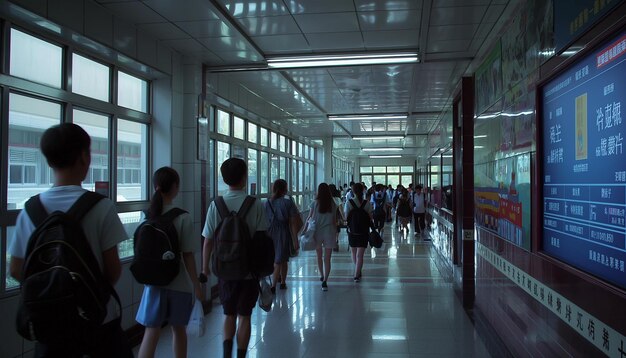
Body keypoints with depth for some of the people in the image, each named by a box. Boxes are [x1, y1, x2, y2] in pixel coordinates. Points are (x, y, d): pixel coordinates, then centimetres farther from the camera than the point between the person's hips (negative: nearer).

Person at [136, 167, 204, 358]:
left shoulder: (147, 216, -1)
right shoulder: (183, 218, -14)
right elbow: (188, 256, -13)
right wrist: (197, 285, -5)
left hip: (153, 282, 3)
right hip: (179, 284, -3)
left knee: (151, 332, 6)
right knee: (178, 329, 16)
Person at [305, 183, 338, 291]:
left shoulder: (315, 203, -5)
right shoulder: (332, 204, 0)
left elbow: (309, 218, -4)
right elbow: (334, 221, 4)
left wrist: (305, 230, 5)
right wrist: (335, 233, 14)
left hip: (317, 232, 0)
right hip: (329, 232, 0)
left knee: (319, 256, 20)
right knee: (327, 259, 2)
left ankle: (322, 276, 34)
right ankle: (325, 281, -7)